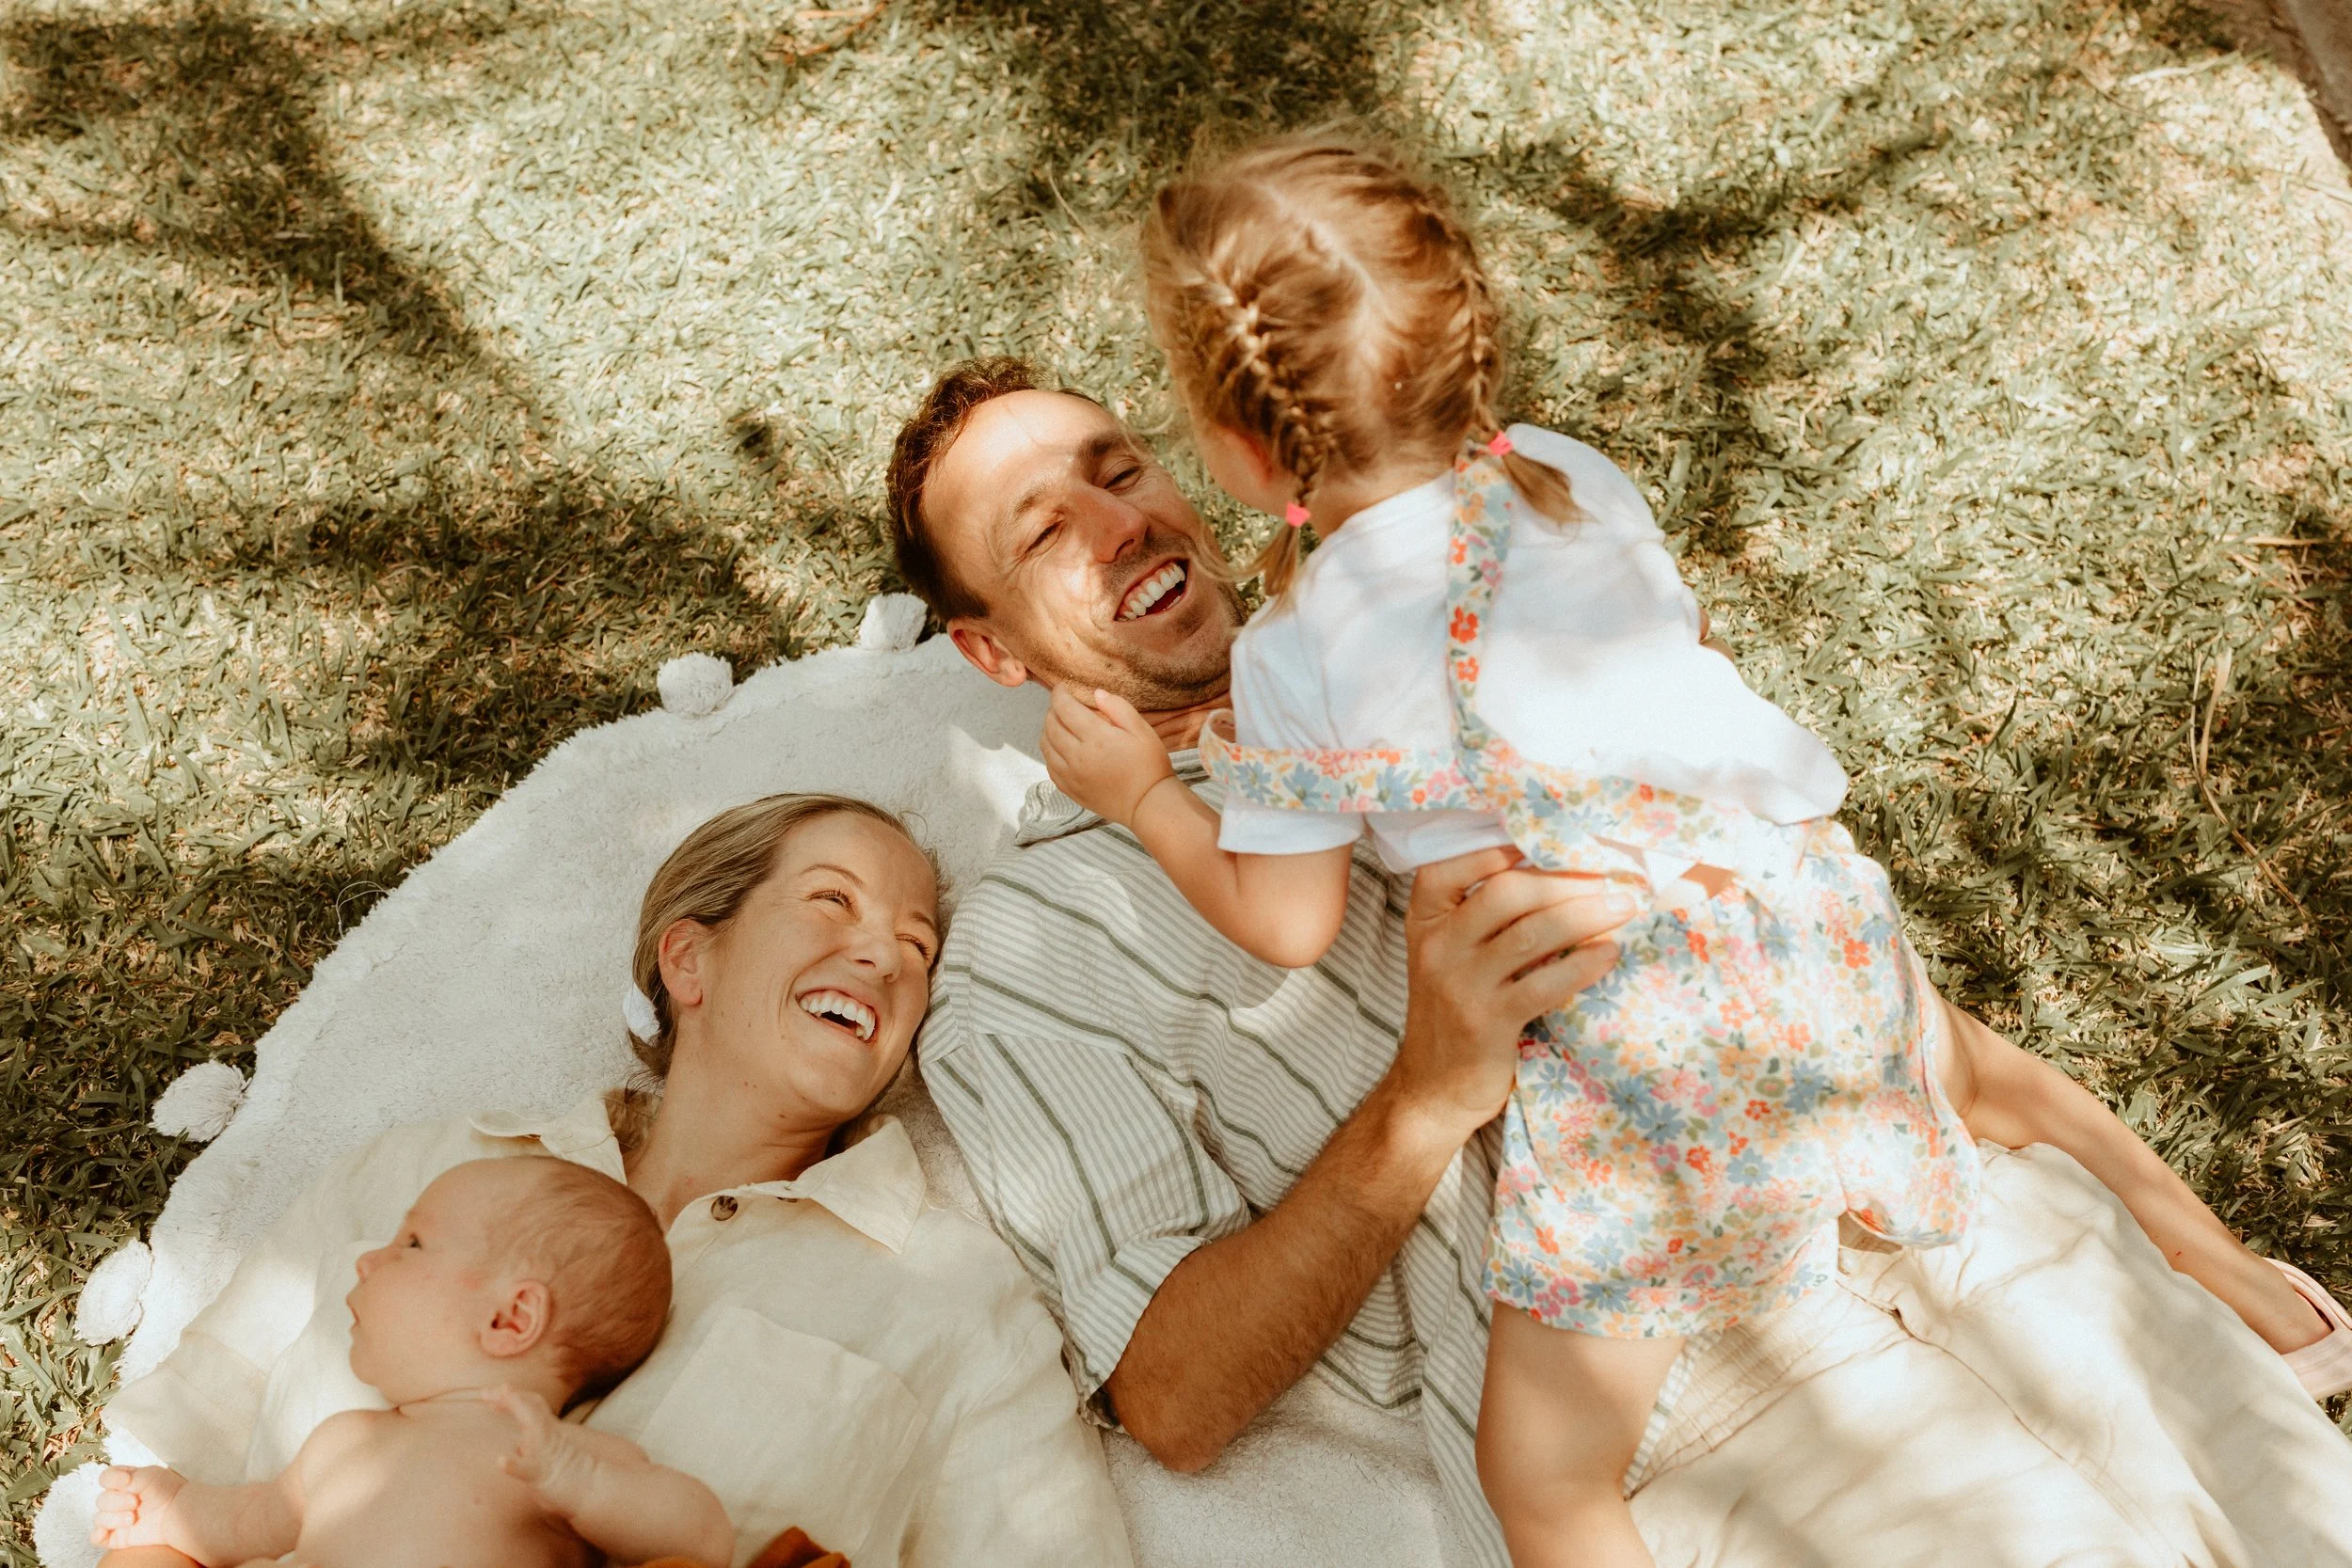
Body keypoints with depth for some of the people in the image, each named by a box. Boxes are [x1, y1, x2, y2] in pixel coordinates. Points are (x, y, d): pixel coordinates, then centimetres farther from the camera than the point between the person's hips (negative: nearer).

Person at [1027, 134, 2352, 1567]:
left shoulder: (1295, 655, -7)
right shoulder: (1577, 476, 6)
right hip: (1810, 904, 6)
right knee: (1963, 1068, 42)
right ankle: (2221, 1260, 52)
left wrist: (1140, 791, 15)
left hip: (1633, 1049, -6)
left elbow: (1288, 925, 2)